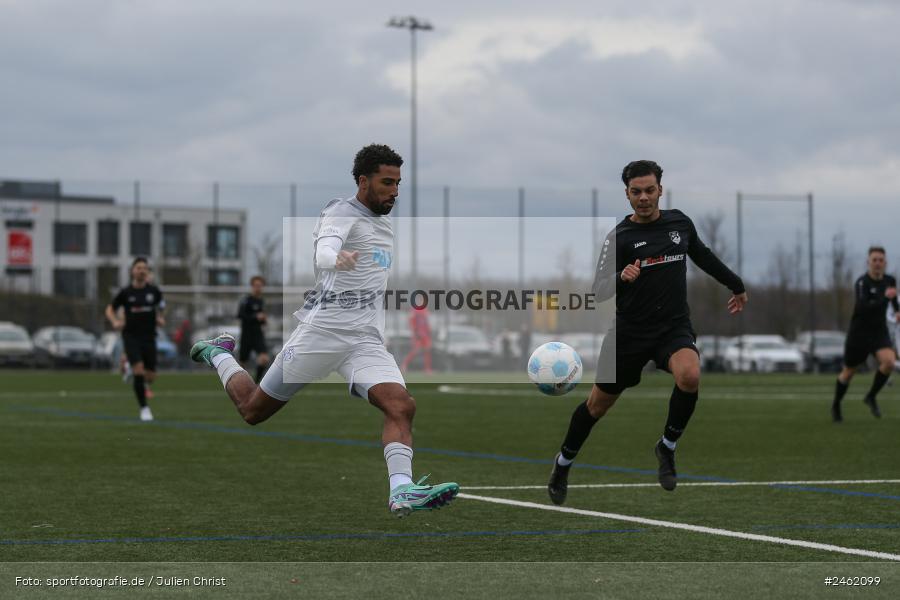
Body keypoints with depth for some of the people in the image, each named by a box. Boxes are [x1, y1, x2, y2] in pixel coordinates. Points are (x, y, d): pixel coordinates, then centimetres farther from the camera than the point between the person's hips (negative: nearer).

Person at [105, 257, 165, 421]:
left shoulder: (154, 291, 1)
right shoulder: (125, 292, -4)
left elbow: (161, 306, 20)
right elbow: (110, 309, 7)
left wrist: (160, 319, 2)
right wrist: (115, 322, -12)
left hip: (149, 336, 2)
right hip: (131, 336, -2)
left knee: (150, 377, -1)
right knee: (138, 370, -18)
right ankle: (144, 408, -6)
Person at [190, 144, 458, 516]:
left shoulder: (384, 223, 15)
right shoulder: (341, 212, -10)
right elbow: (324, 250, -34)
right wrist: (337, 257, -54)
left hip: (366, 342, 6)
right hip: (322, 330, -6)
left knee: (402, 406, -21)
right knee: (253, 410, 9)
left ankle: (401, 490, -31)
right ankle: (218, 355, 37)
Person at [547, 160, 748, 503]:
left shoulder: (680, 222, 3)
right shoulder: (619, 237, -9)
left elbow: (703, 256, 22)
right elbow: (598, 291, -13)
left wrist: (736, 285, 31)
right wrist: (621, 277, -34)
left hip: (674, 327, 1)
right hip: (630, 331, -1)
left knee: (689, 376, -31)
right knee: (598, 405, 10)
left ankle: (667, 447, -7)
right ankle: (564, 462, 36)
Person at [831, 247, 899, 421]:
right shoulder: (861, 283, -20)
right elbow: (864, 307, -36)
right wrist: (885, 297, -44)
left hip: (880, 332, 4)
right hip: (859, 333, -4)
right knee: (848, 372, 10)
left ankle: (871, 397, -1)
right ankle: (836, 405, 36)